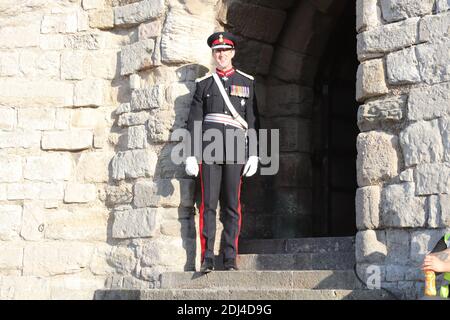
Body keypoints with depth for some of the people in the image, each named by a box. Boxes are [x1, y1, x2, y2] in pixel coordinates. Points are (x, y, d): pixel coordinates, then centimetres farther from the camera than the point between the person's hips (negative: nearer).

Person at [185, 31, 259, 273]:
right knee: (209, 204, -4)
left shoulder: (246, 82, 12)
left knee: (232, 205, 1)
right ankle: (207, 259, -3)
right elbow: (194, 121, 8)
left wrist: (253, 154, 1)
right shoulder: (203, 84, 12)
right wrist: (191, 155, 0)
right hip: (209, 150, 0)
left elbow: (252, 121, 8)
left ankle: (230, 259, 3)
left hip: (235, 150, 0)